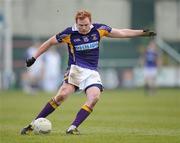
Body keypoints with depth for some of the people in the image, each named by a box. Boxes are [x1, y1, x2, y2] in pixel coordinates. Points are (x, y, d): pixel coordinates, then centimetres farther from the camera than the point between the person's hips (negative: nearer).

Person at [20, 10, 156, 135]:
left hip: (92, 72, 3)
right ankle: (34, 123, -18)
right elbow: (49, 42, 6)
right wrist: (34, 58, 5)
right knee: (62, 95, -23)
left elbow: (121, 33, 10)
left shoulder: (98, 29, 2)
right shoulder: (69, 33, -5)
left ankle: (73, 127, -23)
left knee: (94, 97, -23)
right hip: (76, 69, -3)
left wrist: (142, 32, 8)